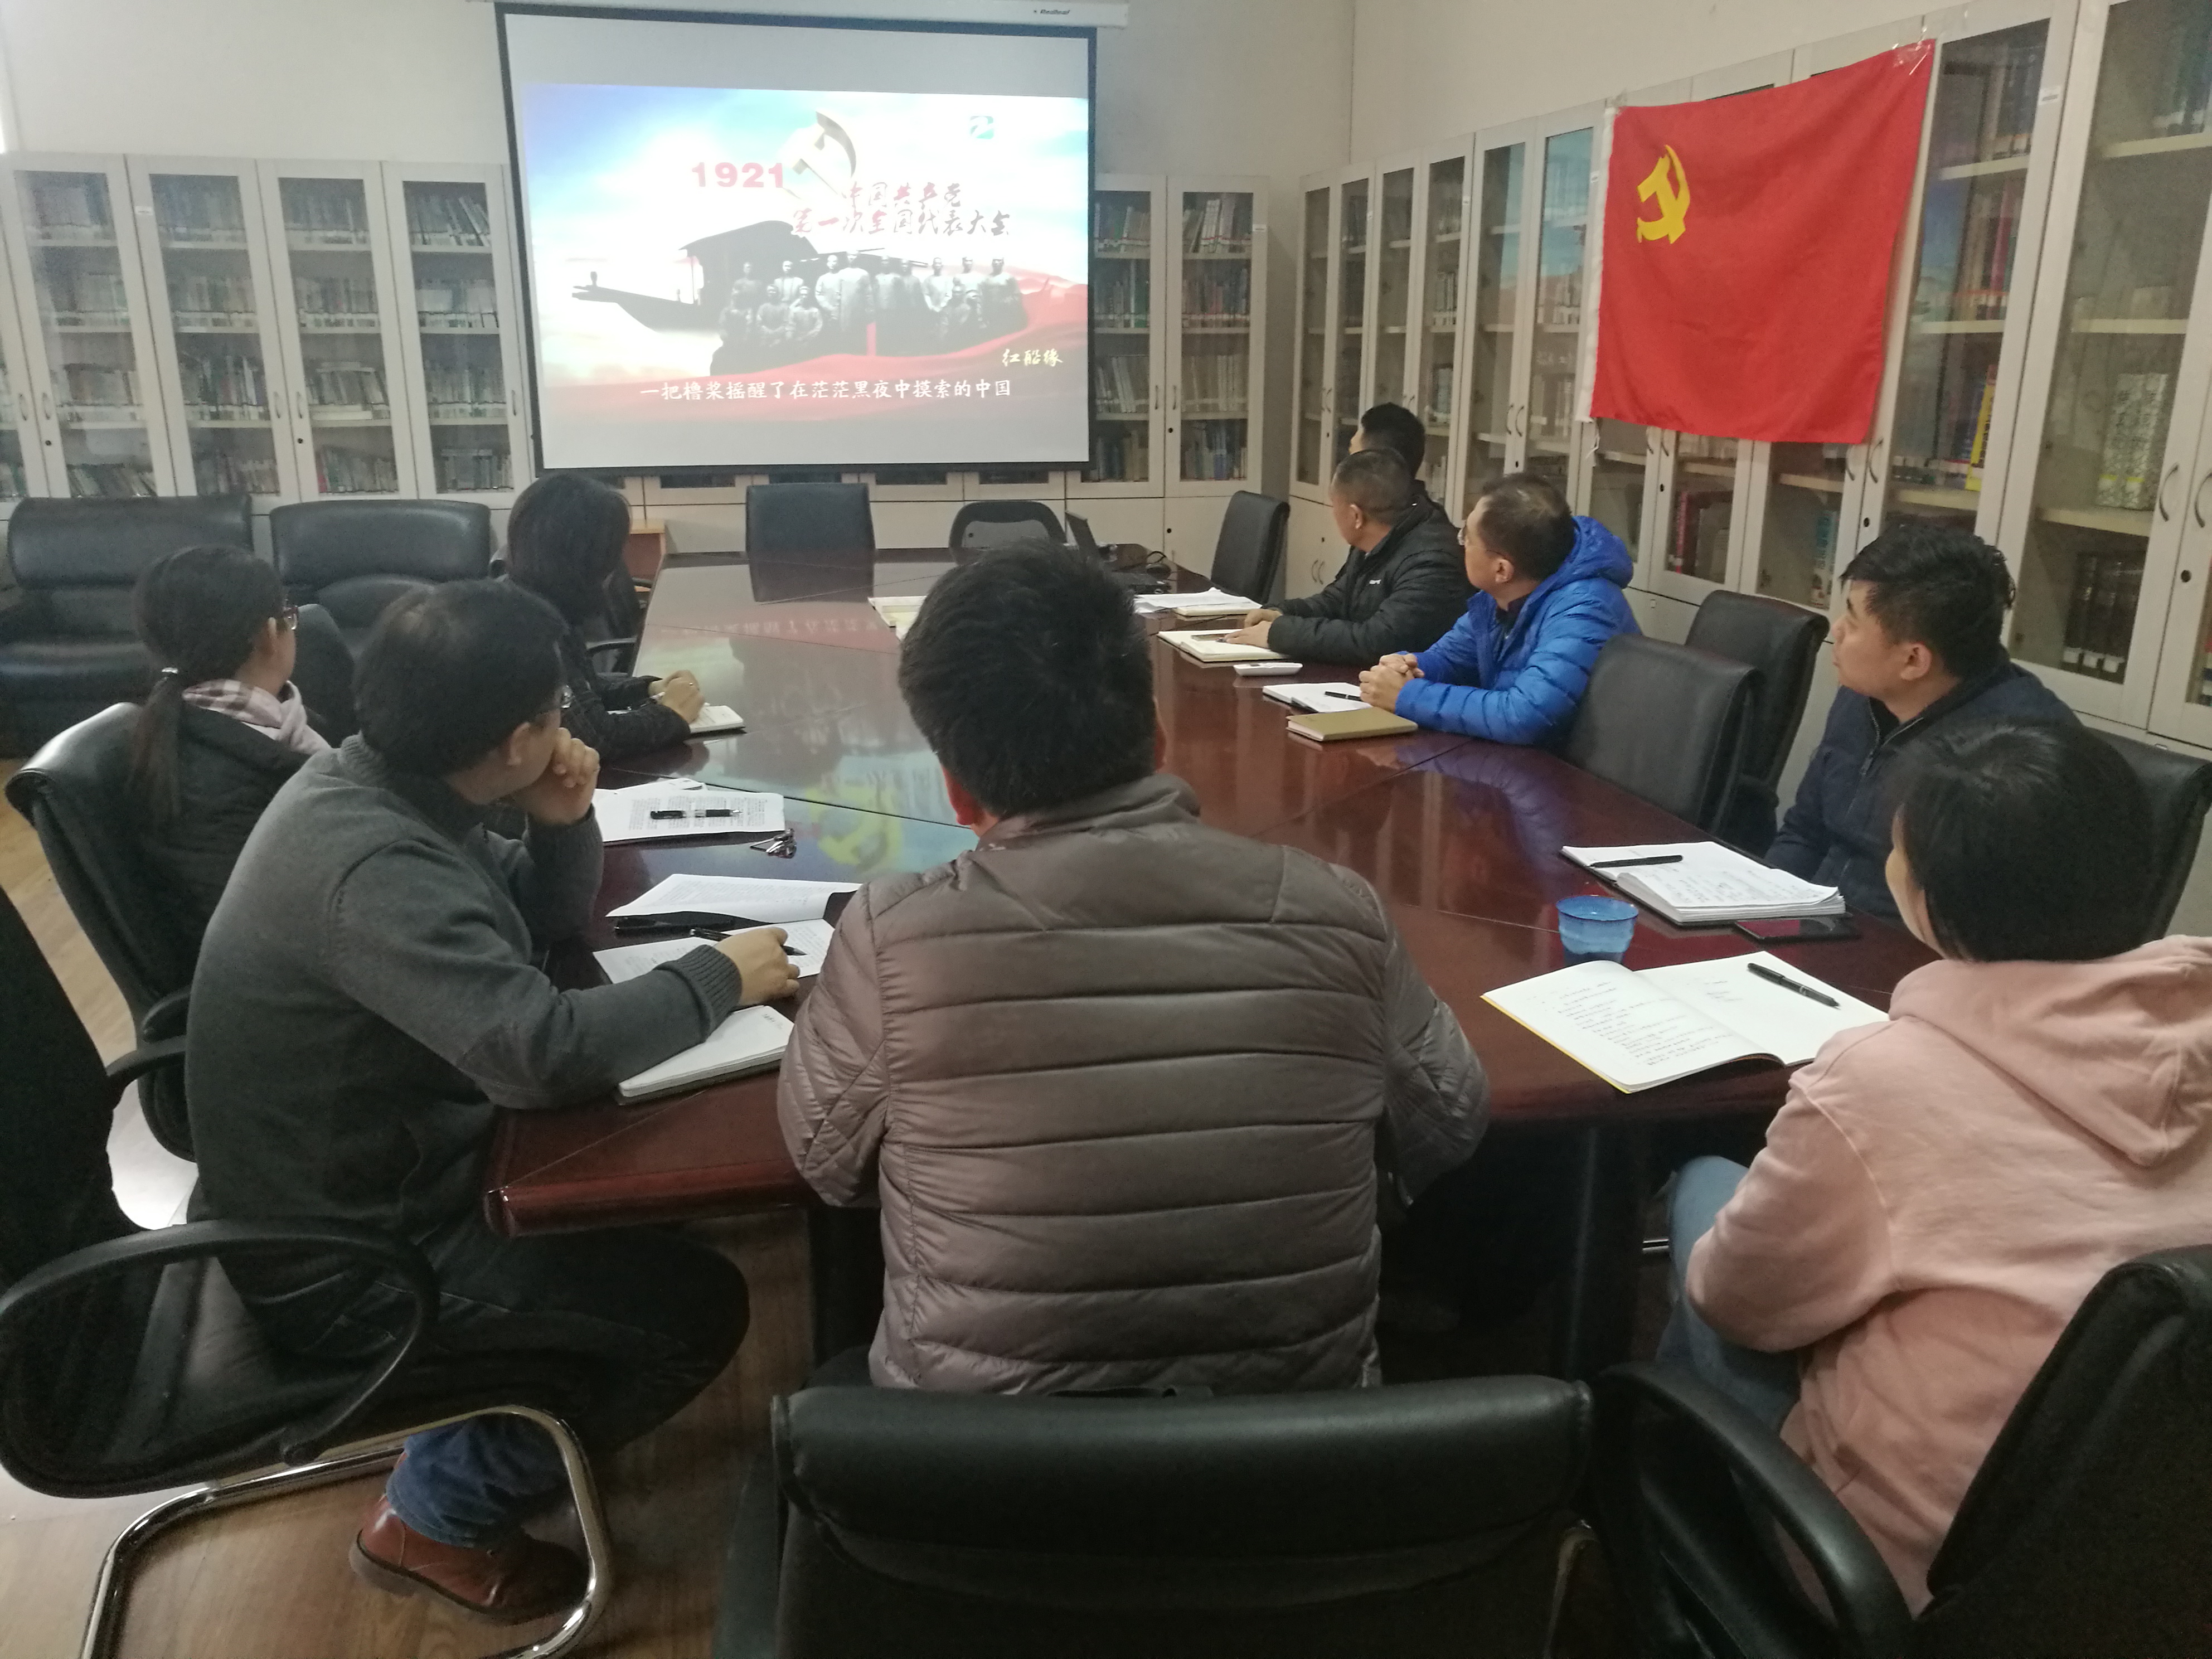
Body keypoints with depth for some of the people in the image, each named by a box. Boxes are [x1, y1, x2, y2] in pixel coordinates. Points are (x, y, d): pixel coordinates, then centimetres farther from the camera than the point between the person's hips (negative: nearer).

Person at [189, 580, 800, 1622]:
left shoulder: (377, 786, -1)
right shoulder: (373, 863, -32)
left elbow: (544, 925, 10)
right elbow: (544, 1053, -39)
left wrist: (563, 824, -11)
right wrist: (718, 978, -24)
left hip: (350, 1181, 9)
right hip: (344, 1259, -9)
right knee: (698, 1306, -7)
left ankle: (521, 1410, 26)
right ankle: (438, 1513, 9)